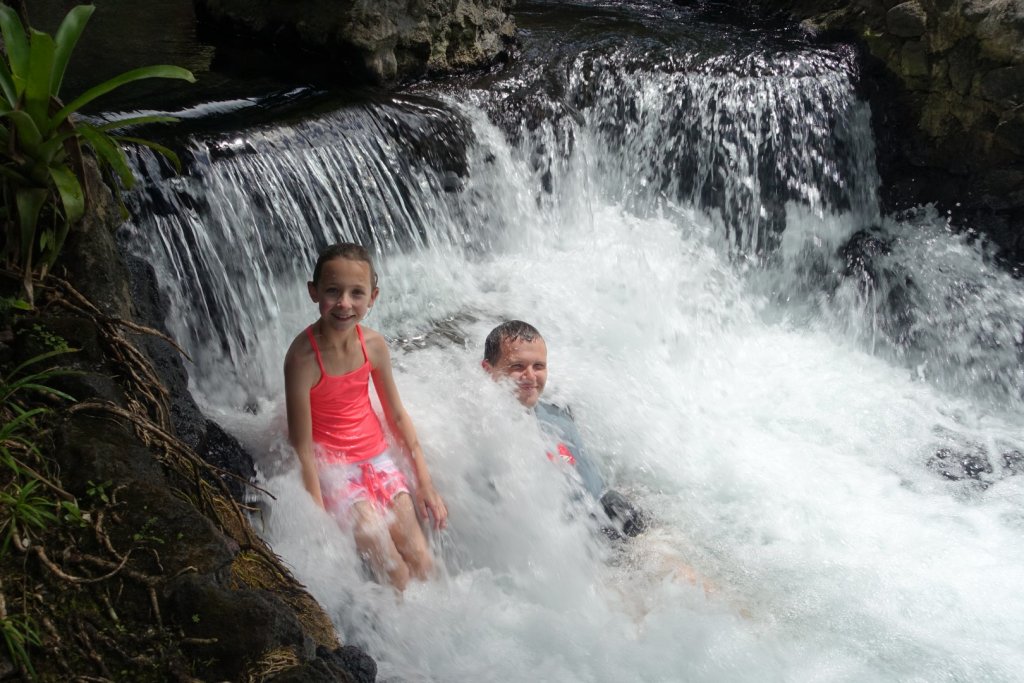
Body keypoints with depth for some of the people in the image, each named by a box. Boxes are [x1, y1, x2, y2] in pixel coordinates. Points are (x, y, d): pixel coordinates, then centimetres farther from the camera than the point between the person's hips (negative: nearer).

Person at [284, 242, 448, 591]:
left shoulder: (374, 344, -8)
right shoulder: (303, 356, -23)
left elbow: (397, 414, 6)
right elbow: (303, 447, -19)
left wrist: (425, 480, 8)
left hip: (376, 455, 5)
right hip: (330, 464, -5)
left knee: (421, 561, 3)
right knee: (390, 565, -12)